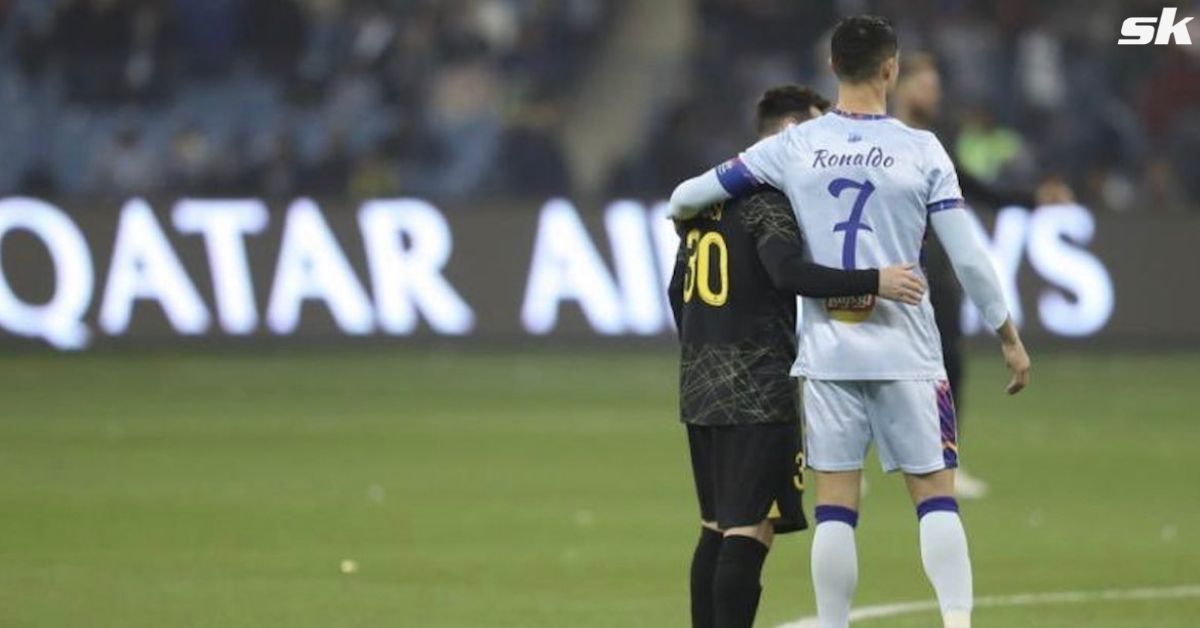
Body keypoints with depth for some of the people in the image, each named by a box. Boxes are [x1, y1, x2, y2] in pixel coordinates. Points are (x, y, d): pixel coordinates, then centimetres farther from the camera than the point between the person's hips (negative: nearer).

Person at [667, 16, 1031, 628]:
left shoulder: (793, 146, 1)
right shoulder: (922, 151, -3)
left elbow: (686, 198, 6)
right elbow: (968, 258, -3)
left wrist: (682, 212, 31)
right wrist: (1010, 339, 7)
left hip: (828, 353, 1)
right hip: (905, 350, -1)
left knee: (835, 505, 4)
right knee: (935, 494, 3)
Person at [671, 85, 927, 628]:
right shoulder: (768, 200, -11)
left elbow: (679, 292, 22)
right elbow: (789, 273, -29)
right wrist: (874, 282, -31)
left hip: (700, 386, 9)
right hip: (758, 390, -9)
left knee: (717, 529, 14)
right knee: (751, 532, -9)